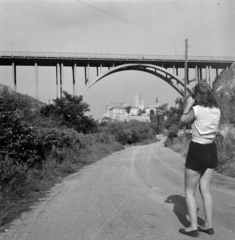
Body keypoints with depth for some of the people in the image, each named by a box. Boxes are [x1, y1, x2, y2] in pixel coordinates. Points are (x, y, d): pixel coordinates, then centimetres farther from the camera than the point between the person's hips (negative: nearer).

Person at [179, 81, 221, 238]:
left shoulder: (197, 109, -15)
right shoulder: (217, 110, 2)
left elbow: (183, 121, 2)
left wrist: (189, 105, 7)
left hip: (197, 150, -6)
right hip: (211, 150, 6)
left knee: (190, 191, 6)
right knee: (205, 190, 14)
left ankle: (193, 227, 5)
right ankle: (208, 225, 18)